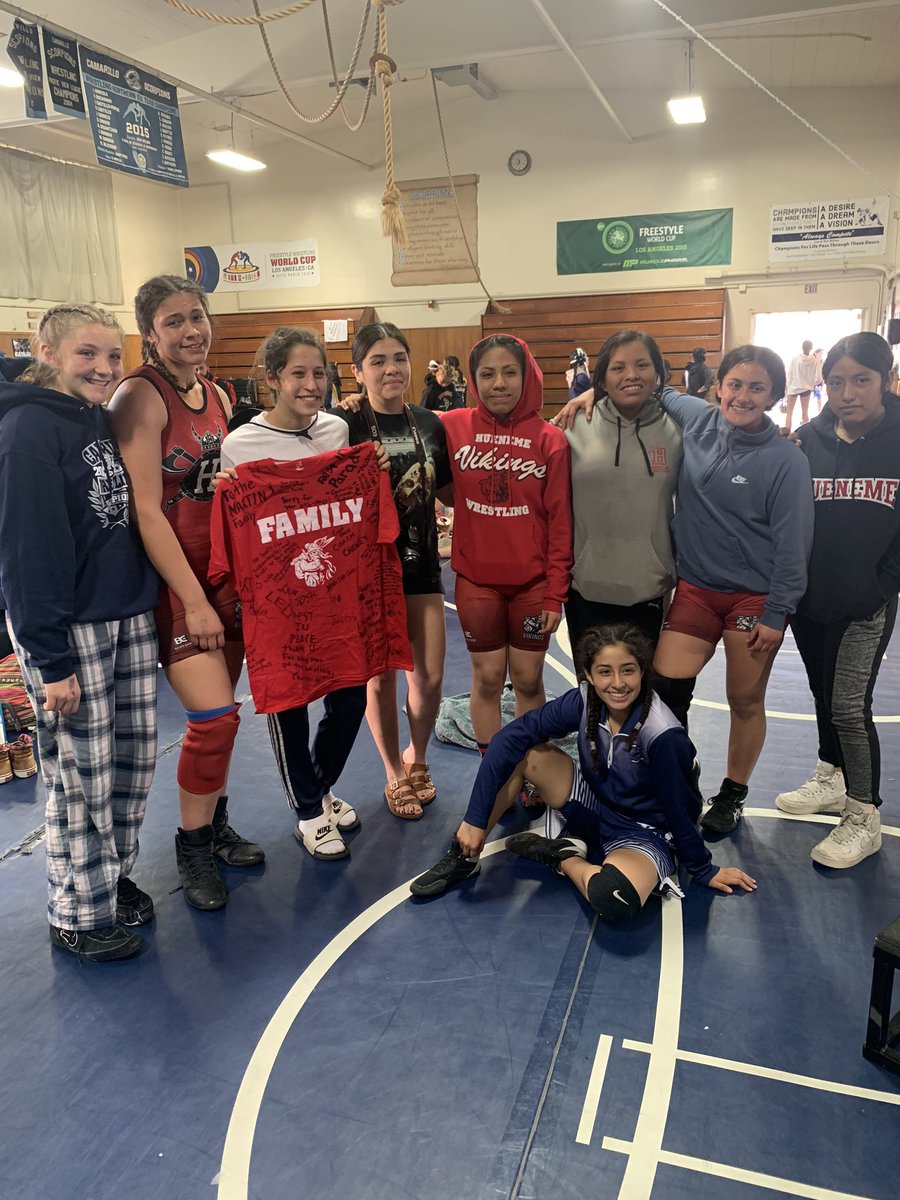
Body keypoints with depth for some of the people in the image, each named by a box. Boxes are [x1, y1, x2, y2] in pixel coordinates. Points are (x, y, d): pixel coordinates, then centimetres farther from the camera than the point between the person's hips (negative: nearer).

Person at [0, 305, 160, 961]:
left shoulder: (102, 419, 12)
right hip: (69, 628, -7)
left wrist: (145, 604, 9)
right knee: (82, 775, 3)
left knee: (133, 759, 13)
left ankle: (115, 874, 35)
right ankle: (78, 914, 23)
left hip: (129, 616, 7)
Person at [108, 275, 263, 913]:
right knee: (216, 716, -9)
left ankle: (214, 825, 31)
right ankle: (192, 846, 13)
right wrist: (194, 601, -17)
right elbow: (145, 509, -17)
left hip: (226, 575, 7)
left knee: (218, 715, 12)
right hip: (171, 582, -7)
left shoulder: (218, 396, 10)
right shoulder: (141, 396, -13)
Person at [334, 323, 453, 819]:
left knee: (429, 676, 7)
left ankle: (416, 759, 35)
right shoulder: (345, 425, -10)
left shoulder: (429, 424, 4)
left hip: (421, 566, 4)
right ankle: (395, 774, 30)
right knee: (381, 678, 7)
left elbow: (449, 493, 13)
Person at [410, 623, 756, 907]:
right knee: (519, 753, -16)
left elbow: (679, 813, -17)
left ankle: (563, 858, -5)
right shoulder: (583, 702, -18)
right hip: (594, 806, 5)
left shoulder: (663, 736, -30)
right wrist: (475, 818, -22)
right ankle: (465, 855, -6)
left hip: (643, 834, -4)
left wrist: (705, 871, -4)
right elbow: (510, 738, -19)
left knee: (613, 900, -38)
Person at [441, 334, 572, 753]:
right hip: (476, 580, 1)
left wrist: (555, 592, -6)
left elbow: (560, 523, -5)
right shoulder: (453, 427, -4)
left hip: (533, 582, 0)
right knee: (487, 679, 10)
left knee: (528, 681, 11)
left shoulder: (550, 439, -6)